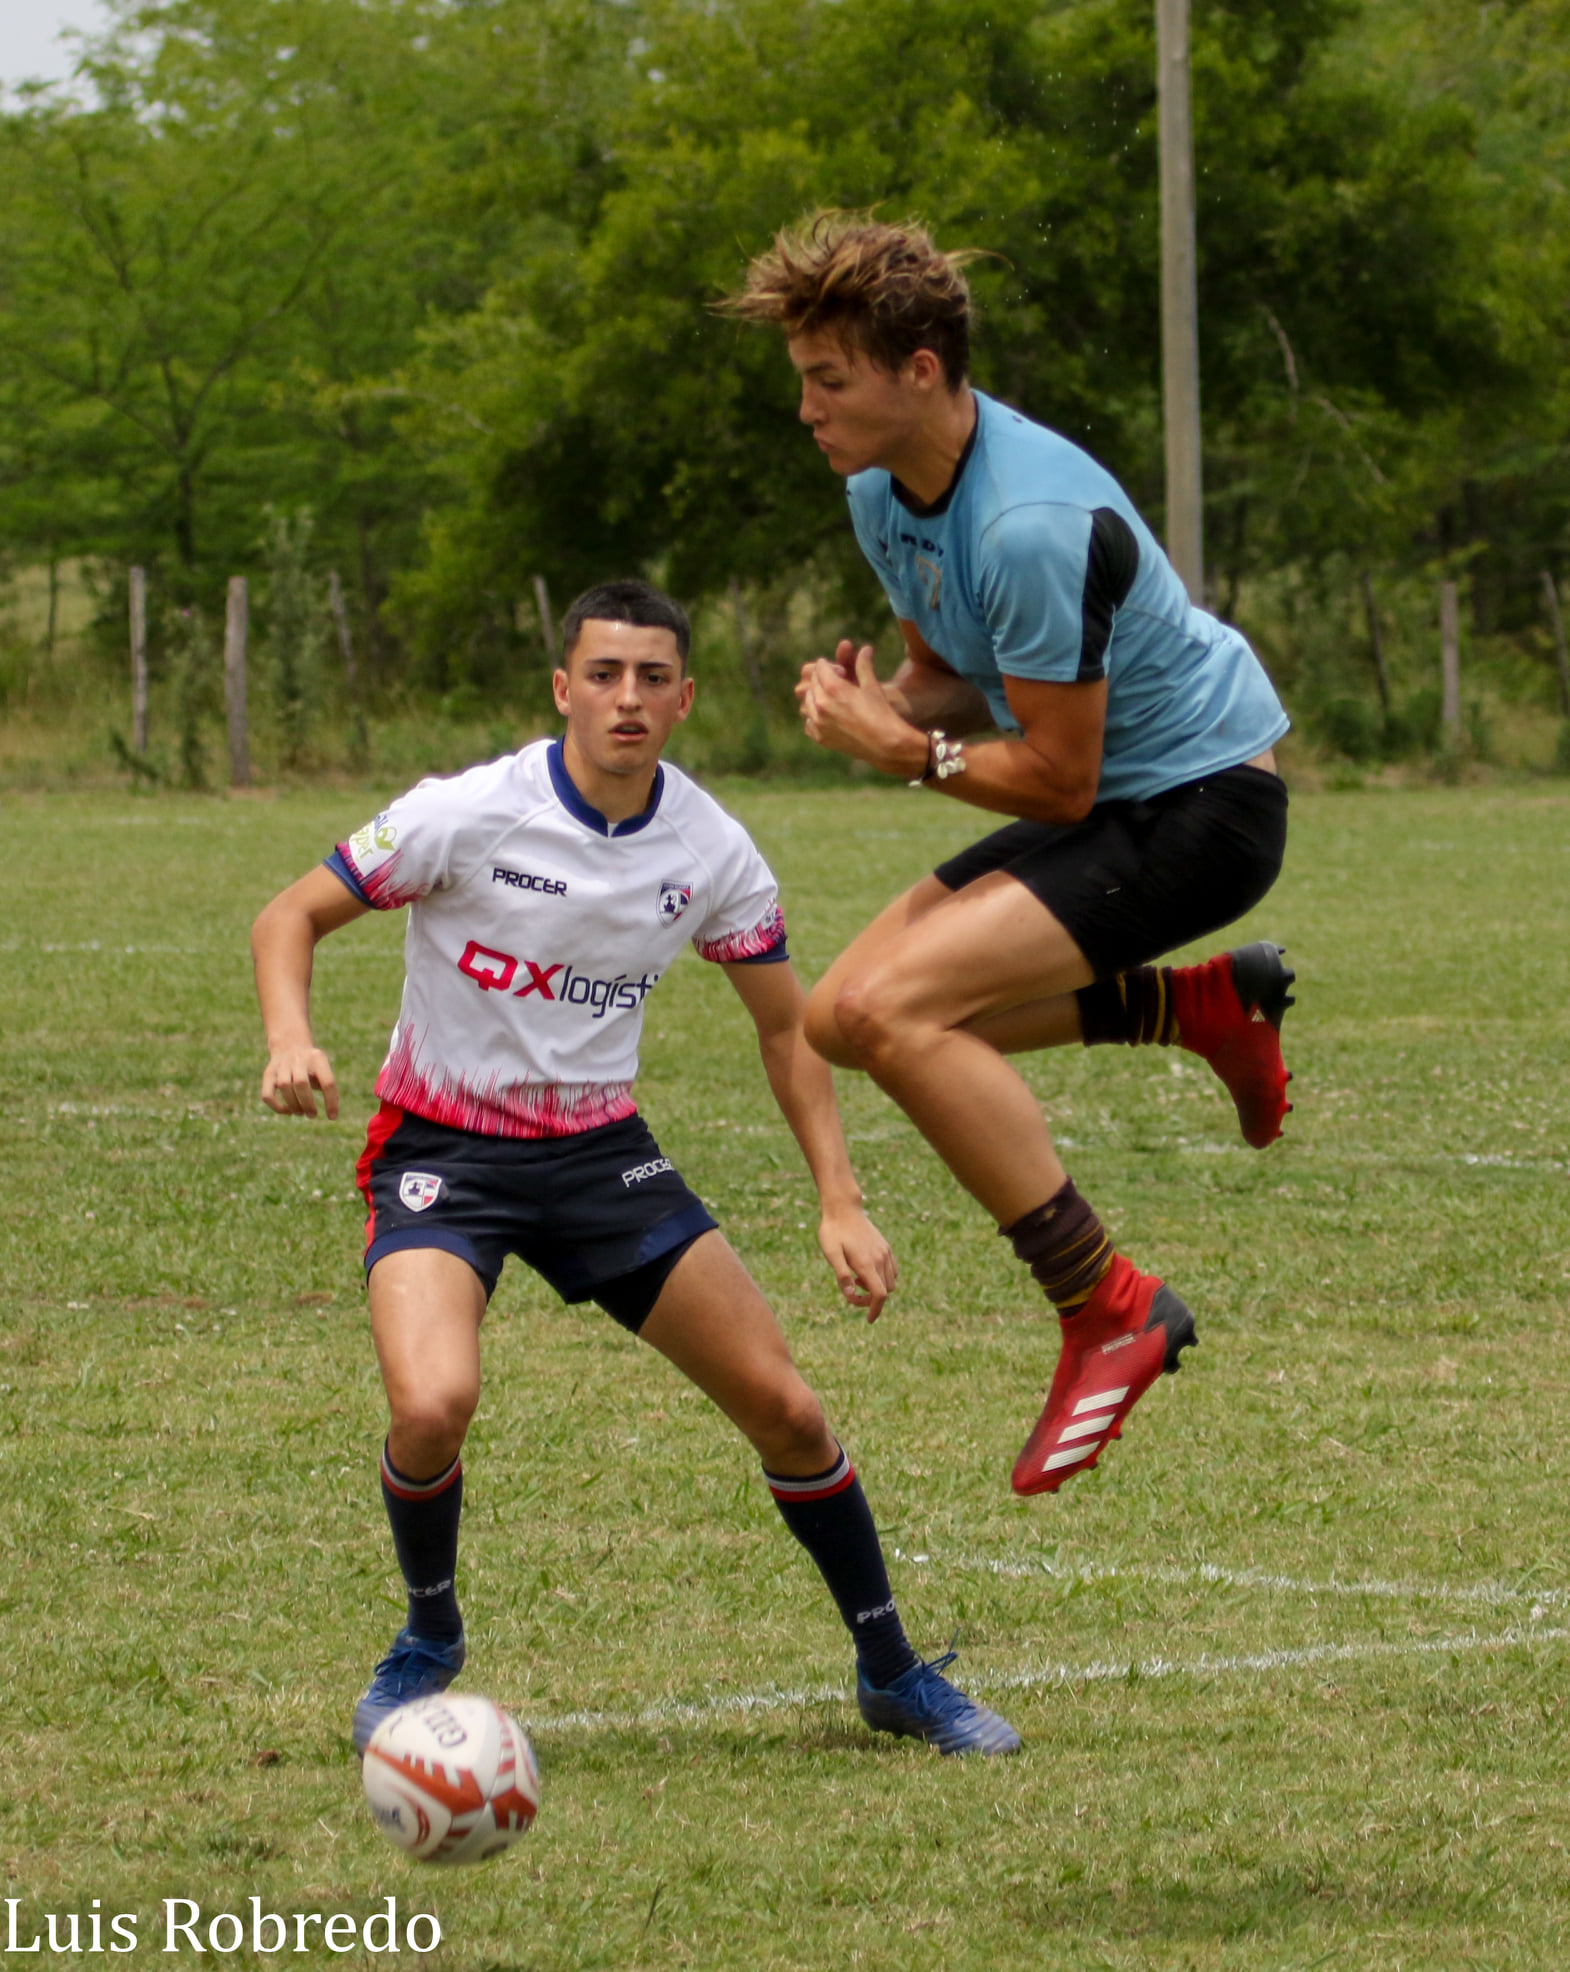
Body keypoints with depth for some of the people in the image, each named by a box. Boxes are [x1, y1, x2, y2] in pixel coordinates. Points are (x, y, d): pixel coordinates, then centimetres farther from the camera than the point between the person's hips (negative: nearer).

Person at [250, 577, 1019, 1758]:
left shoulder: (712, 851, -6)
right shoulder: (471, 814, -17)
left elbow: (788, 1027, 7)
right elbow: (293, 917, -8)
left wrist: (841, 1203, -3)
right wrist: (292, 1039, -28)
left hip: (600, 1150, 4)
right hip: (442, 1150, -3)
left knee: (785, 1406, -3)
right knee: (433, 1404, -29)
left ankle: (892, 1673, 19)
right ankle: (428, 1641, 3)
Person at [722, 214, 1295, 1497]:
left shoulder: (1034, 524, -29)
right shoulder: (881, 491, 1)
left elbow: (1058, 778, -24)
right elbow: (957, 678, 15)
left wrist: (910, 753, -14)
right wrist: (882, 704, -7)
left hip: (1200, 800, -10)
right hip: (1111, 798, 10)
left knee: (899, 1009, -25)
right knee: (841, 1018, 9)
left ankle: (1110, 1311, -18)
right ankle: (1201, 1006, 14)